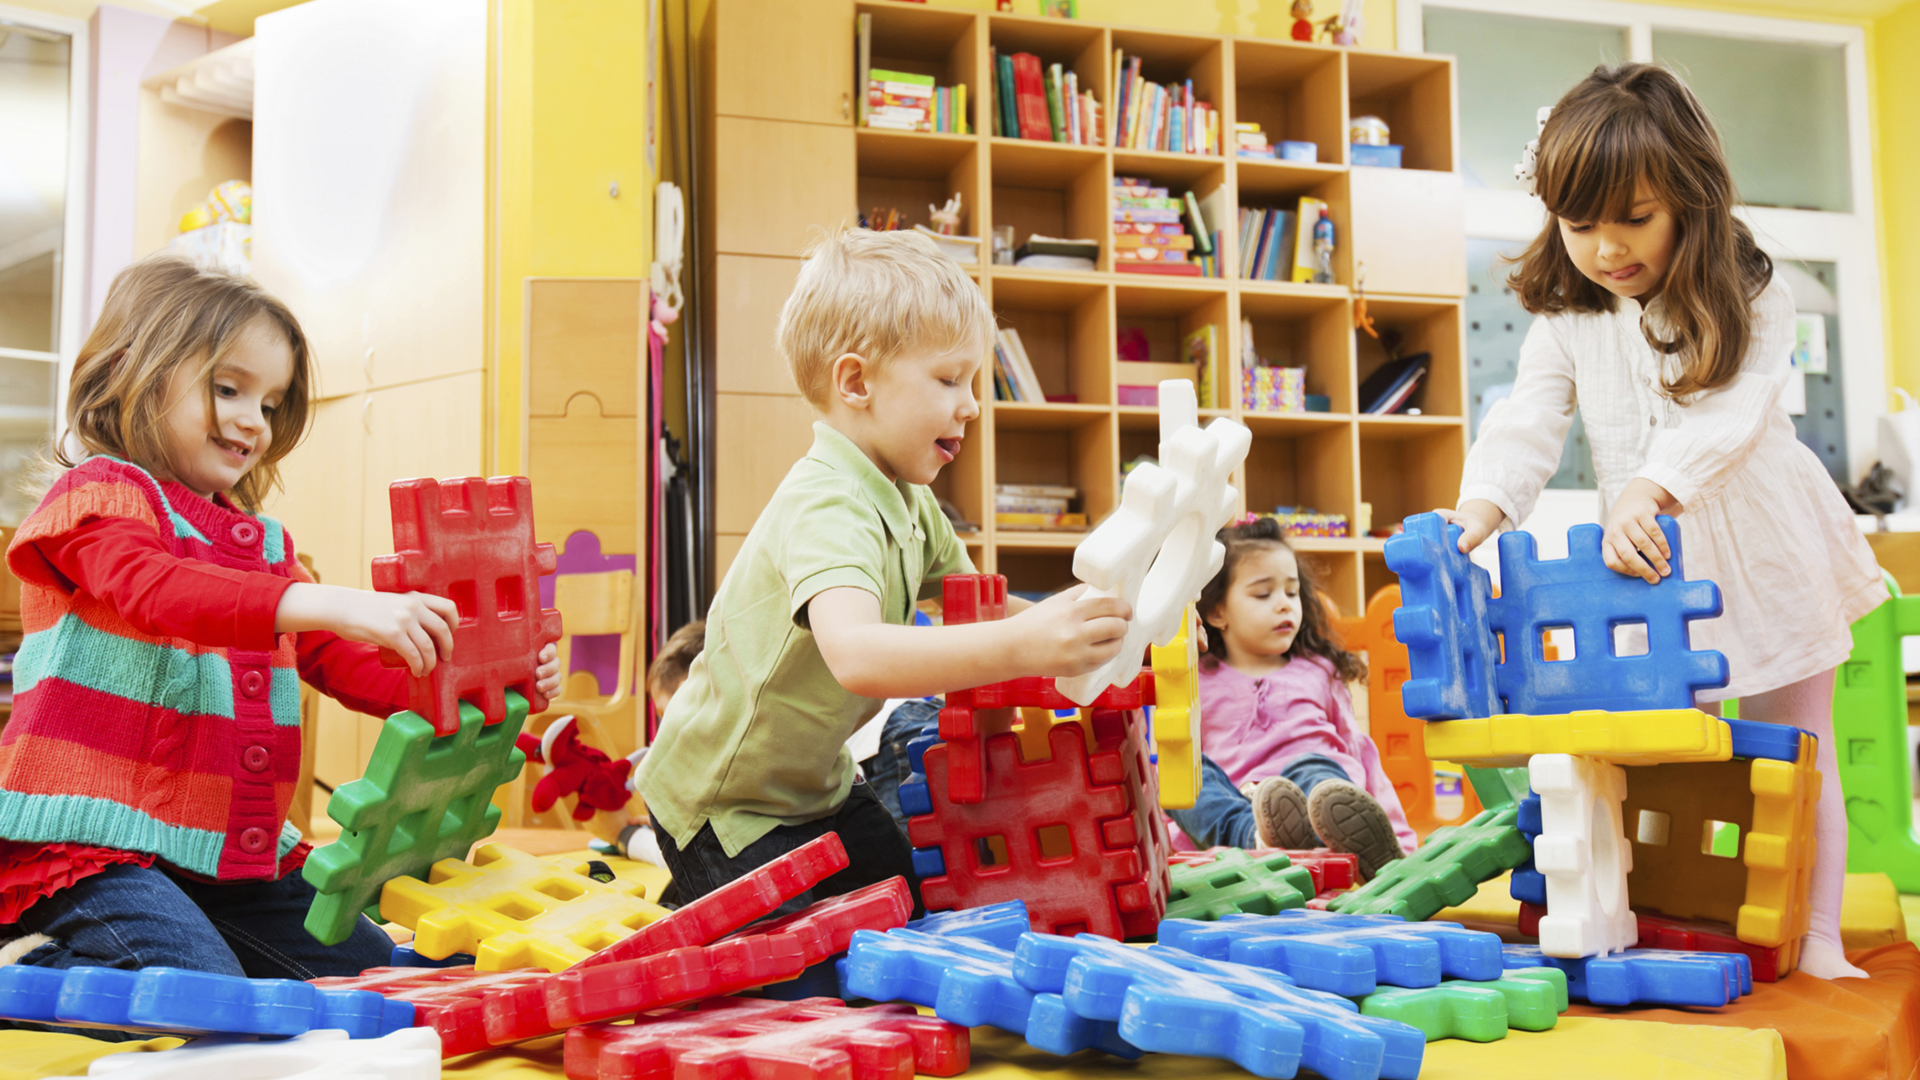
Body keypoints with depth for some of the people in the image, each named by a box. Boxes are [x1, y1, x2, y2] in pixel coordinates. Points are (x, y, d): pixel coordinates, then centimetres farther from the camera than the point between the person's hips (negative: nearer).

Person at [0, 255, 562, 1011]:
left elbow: (337, 661, 14)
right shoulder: (98, 497, -4)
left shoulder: (263, 543, 20)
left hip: (234, 852, 8)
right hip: (95, 841, -8)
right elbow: (157, 592, -26)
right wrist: (335, 604, -41)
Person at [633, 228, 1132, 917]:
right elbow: (857, 655, -51)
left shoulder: (909, 503, -1)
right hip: (722, 803, -9)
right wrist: (1019, 647, -61)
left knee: (923, 911, 11)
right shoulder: (826, 507, -33)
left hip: (814, 784, 9)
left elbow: (970, 606, 9)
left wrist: (1071, 622, -10)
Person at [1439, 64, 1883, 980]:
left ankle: (1816, 940, 17)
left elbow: (1727, 413, -25)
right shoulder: (1567, 326, 0)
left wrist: (1648, 489, -42)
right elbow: (1528, 422, -11)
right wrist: (1479, 508, -31)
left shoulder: (1750, 299, -9)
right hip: (1650, 570, 2)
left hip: (1762, 556, -2)